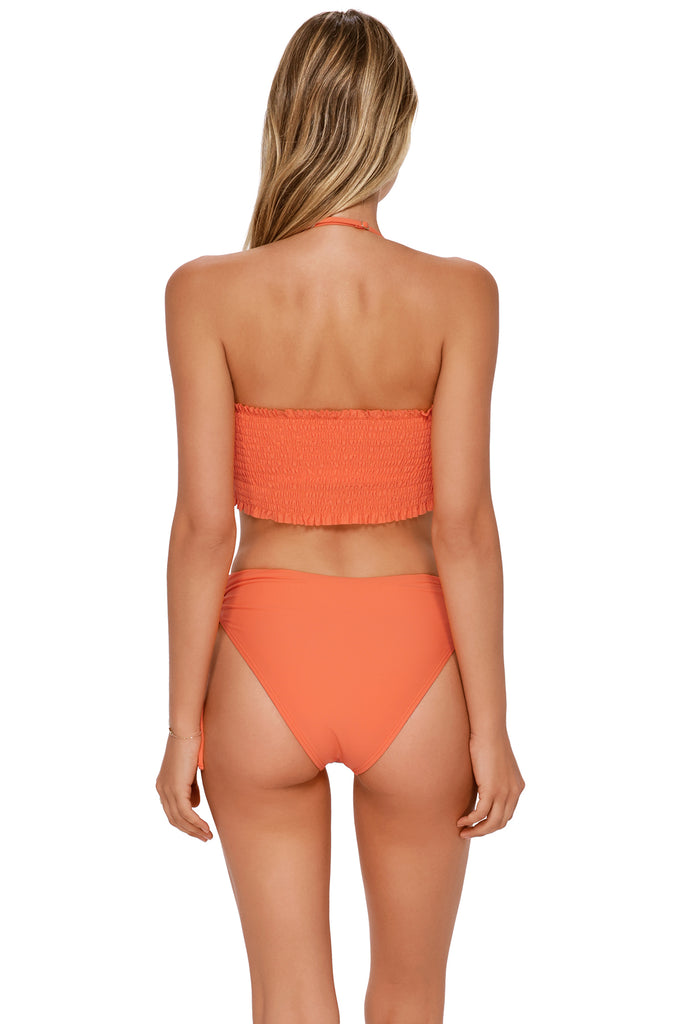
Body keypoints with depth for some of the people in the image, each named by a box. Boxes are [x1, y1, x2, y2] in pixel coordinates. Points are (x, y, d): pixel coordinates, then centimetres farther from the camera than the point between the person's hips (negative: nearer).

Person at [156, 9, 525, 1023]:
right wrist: (491, 728, -3)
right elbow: (463, 524, -12)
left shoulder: (206, 292, -10)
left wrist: (185, 727, -1)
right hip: (408, 669, 0)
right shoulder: (456, 292, -10)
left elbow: (203, 525, -10)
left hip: (265, 661, 0)